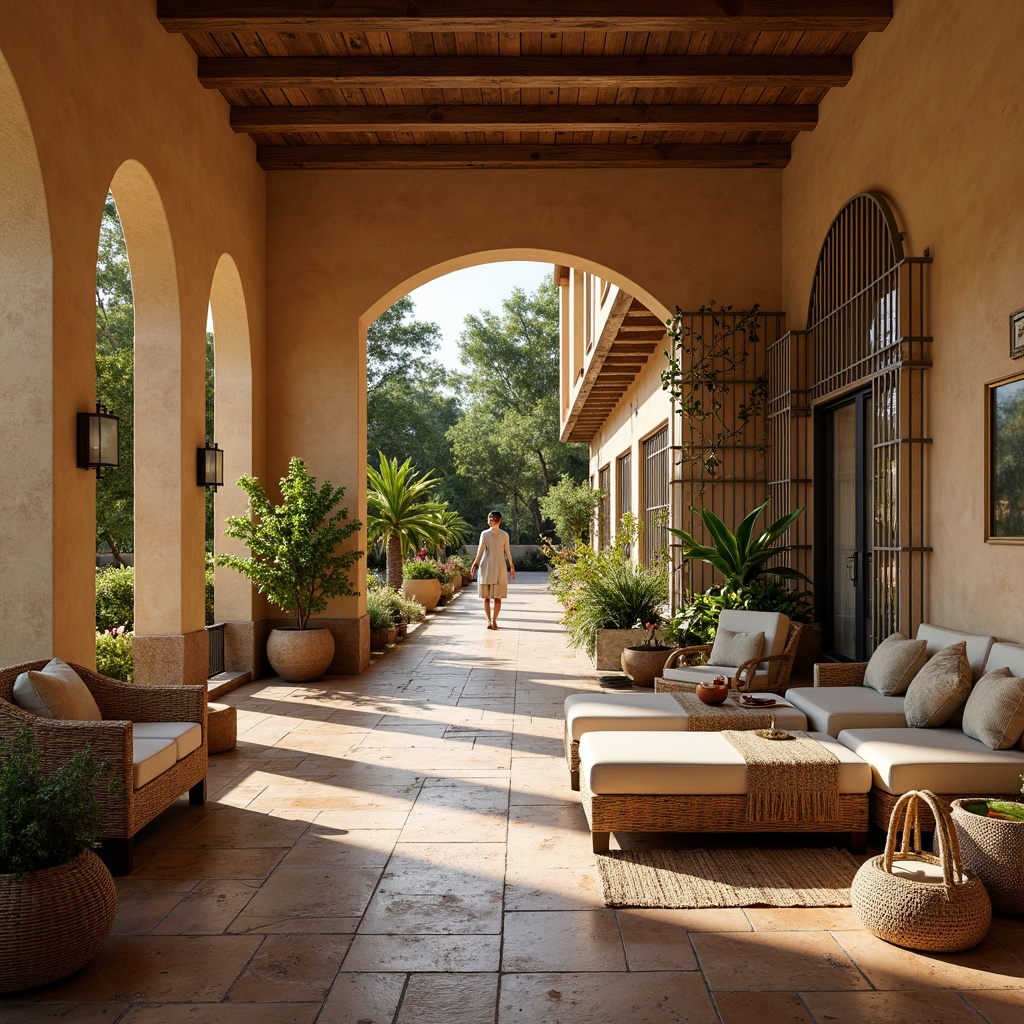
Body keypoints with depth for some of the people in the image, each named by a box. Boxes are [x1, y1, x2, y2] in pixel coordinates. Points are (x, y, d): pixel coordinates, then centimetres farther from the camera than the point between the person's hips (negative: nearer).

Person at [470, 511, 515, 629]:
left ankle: (489, 620, 6)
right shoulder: (504, 535, -1)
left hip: (486, 567, 0)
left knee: (486, 597, 7)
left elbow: (480, 550, -4)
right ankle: (494, 620, -1)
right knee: (497, 596, 4)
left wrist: (475, 563, 3)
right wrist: (511, 566, 11)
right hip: (500, 567, 0)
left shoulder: (484, 534, -2)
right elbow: (507, 552, 3)